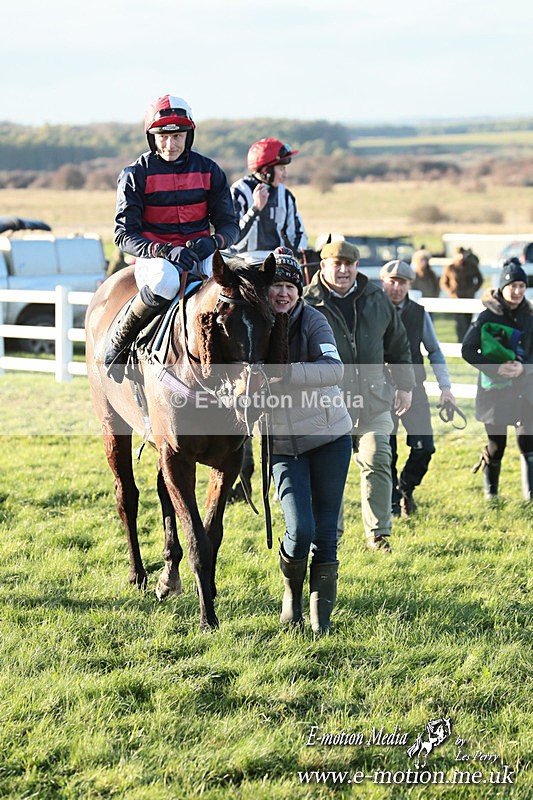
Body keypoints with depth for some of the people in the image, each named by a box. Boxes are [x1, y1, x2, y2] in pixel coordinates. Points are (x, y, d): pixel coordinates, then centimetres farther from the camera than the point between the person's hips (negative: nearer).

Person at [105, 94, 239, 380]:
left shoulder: (208, 170, 7)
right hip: (153, 255, -2)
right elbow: (124, 234, -7)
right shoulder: (136, 174, -2)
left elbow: (229, 225, 8)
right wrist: (165, 251, -24)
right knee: (165, 281, -40)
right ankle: (120, 341, -15)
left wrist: (213, 241, -17)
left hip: (200, 252, 3)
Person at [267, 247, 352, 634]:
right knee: (300, 530, -13)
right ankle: (292, 595, 15)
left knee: (326, 532, 2)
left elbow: (334, 369, -25)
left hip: (330, 437, 0)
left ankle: (322, 613, 16)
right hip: (283, 446, 1)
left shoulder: (312, 321, -9)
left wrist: (286, 372, -38)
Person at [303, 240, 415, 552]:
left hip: (373, 399, 2)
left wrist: (405, 385, 16)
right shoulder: (307, 303, -4)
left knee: (377, 462, -4)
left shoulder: (377, 299, 8)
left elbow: (398, 345, 18)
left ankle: (379, 534, 3)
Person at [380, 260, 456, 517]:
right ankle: (392, 504, 17)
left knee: (424, 447, -4)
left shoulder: (419, 313, 5)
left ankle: (405, 489, 21)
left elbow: (434, 351, 14)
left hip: (413, 389, 2)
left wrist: (445, 386, 6)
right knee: (385, 453, 0)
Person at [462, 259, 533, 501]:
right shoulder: (487, 317, -5)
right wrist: (495, 368, -18)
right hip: (494, 389, -2)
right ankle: (490, 493, 26)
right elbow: (468, 350, -7)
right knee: (496, 445, 6)